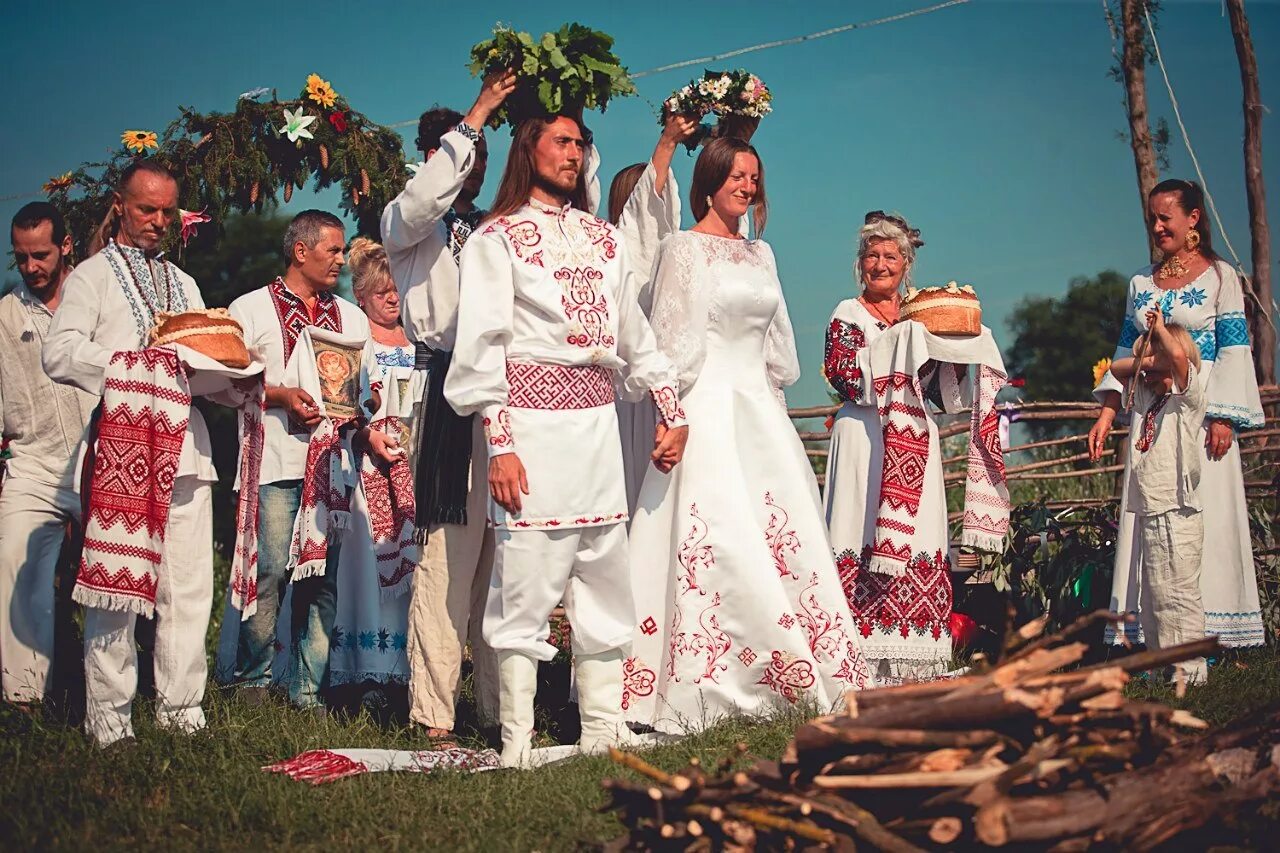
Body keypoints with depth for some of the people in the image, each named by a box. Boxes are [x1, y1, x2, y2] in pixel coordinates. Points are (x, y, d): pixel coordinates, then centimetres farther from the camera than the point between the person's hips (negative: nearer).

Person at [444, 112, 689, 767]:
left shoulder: (603, 238, 20)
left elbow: (633, 331, 23)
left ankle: (603, 731, 15)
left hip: (598, 421, 6)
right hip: (532, 420, -6)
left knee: (606, 583, 7)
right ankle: (517, 744, -1)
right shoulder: (497, 238, 3)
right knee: (526, 586, -6)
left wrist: (671, 410, 16)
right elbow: (482, 344, -5)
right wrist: (499, 444, -13)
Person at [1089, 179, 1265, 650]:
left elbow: (1233, 352, -4)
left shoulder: (1219, 276, 1)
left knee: (1202, 517, -5)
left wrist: (1222, 417, -13)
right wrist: (1107, 414, 6)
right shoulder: (1141, 282, 14)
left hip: (1198, 413, -5)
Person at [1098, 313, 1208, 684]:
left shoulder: (1187, 399, -6)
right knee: (1152, 599, 11)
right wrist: (1141, 360, 13)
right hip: (1149, 515, 9)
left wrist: (1160, 328, -8)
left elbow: (1179, 355, -24)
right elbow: (1115, 368, 30)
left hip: (1176, 517, -9)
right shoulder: (1146, 396, 17)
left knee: (1177, 595, -9)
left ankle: (1189, 670, -6)